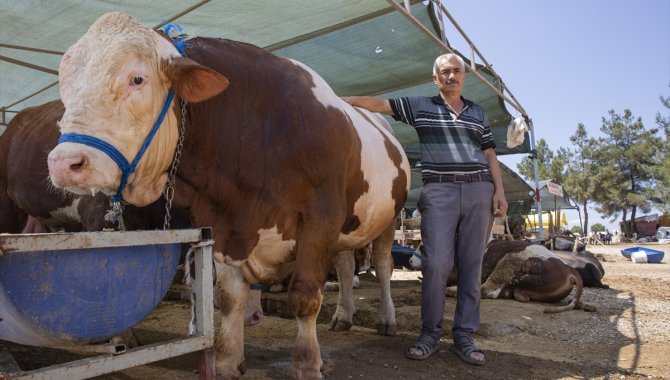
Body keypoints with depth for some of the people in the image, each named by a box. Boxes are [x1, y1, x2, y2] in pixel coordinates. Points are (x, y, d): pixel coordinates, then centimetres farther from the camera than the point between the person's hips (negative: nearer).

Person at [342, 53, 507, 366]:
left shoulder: (478, 113, 18)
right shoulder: (420, 107, 10)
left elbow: (490, 155, 15)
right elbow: (379, 104, 6)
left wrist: (499, 190, 4)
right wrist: (343, 100, -2)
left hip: (479, 190, 3)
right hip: (439, 190, -3)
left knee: (471, 265, 2)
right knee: (436, 263, -9)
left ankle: (464, 336, 12)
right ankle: (430, 333, 7)